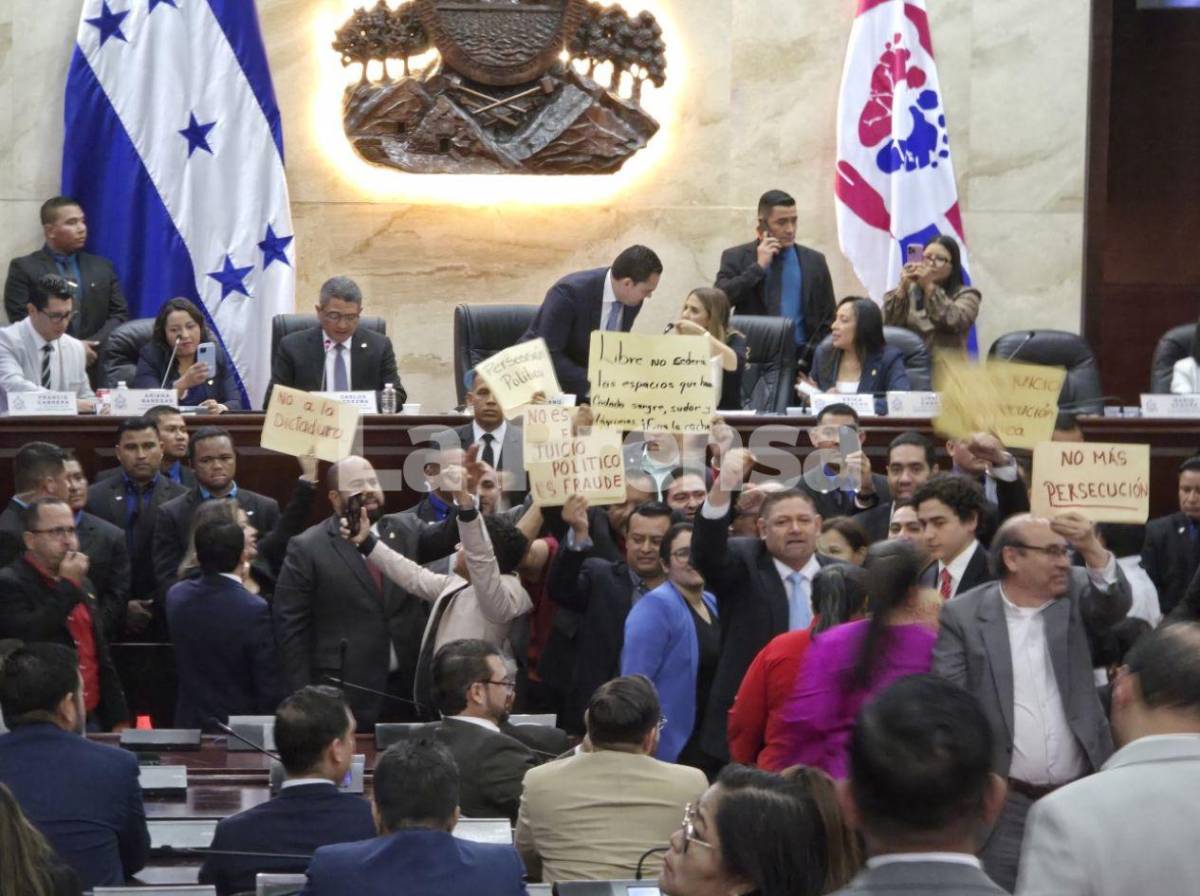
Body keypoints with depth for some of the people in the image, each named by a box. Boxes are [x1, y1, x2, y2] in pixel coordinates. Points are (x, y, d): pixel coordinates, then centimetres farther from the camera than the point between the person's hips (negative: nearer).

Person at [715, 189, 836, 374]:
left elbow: (828, 319, 13)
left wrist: (813, 360, 0)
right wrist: (758, 267, -8)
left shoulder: (814, 261, 11)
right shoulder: (736, 257, 7)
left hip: (800, 359, 1)